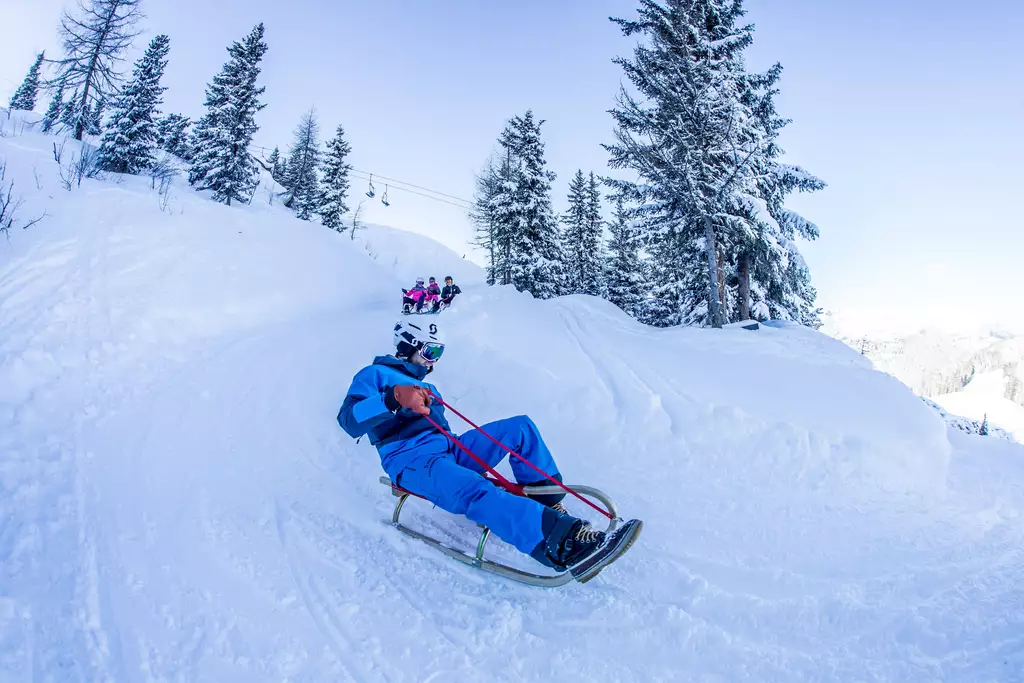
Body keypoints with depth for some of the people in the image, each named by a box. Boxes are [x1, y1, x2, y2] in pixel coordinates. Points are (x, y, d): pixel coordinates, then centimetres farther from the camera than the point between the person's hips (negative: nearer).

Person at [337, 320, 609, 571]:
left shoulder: (428, 388, 30)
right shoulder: (375, 374, 6)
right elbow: (349, 421, -12)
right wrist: (394, 398, -27)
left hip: (449, 451, 8)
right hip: (410, 459, -8)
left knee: (521, 427, -6)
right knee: (476, 491, -39)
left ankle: (546, 503, -12)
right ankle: (561, 539, -56)